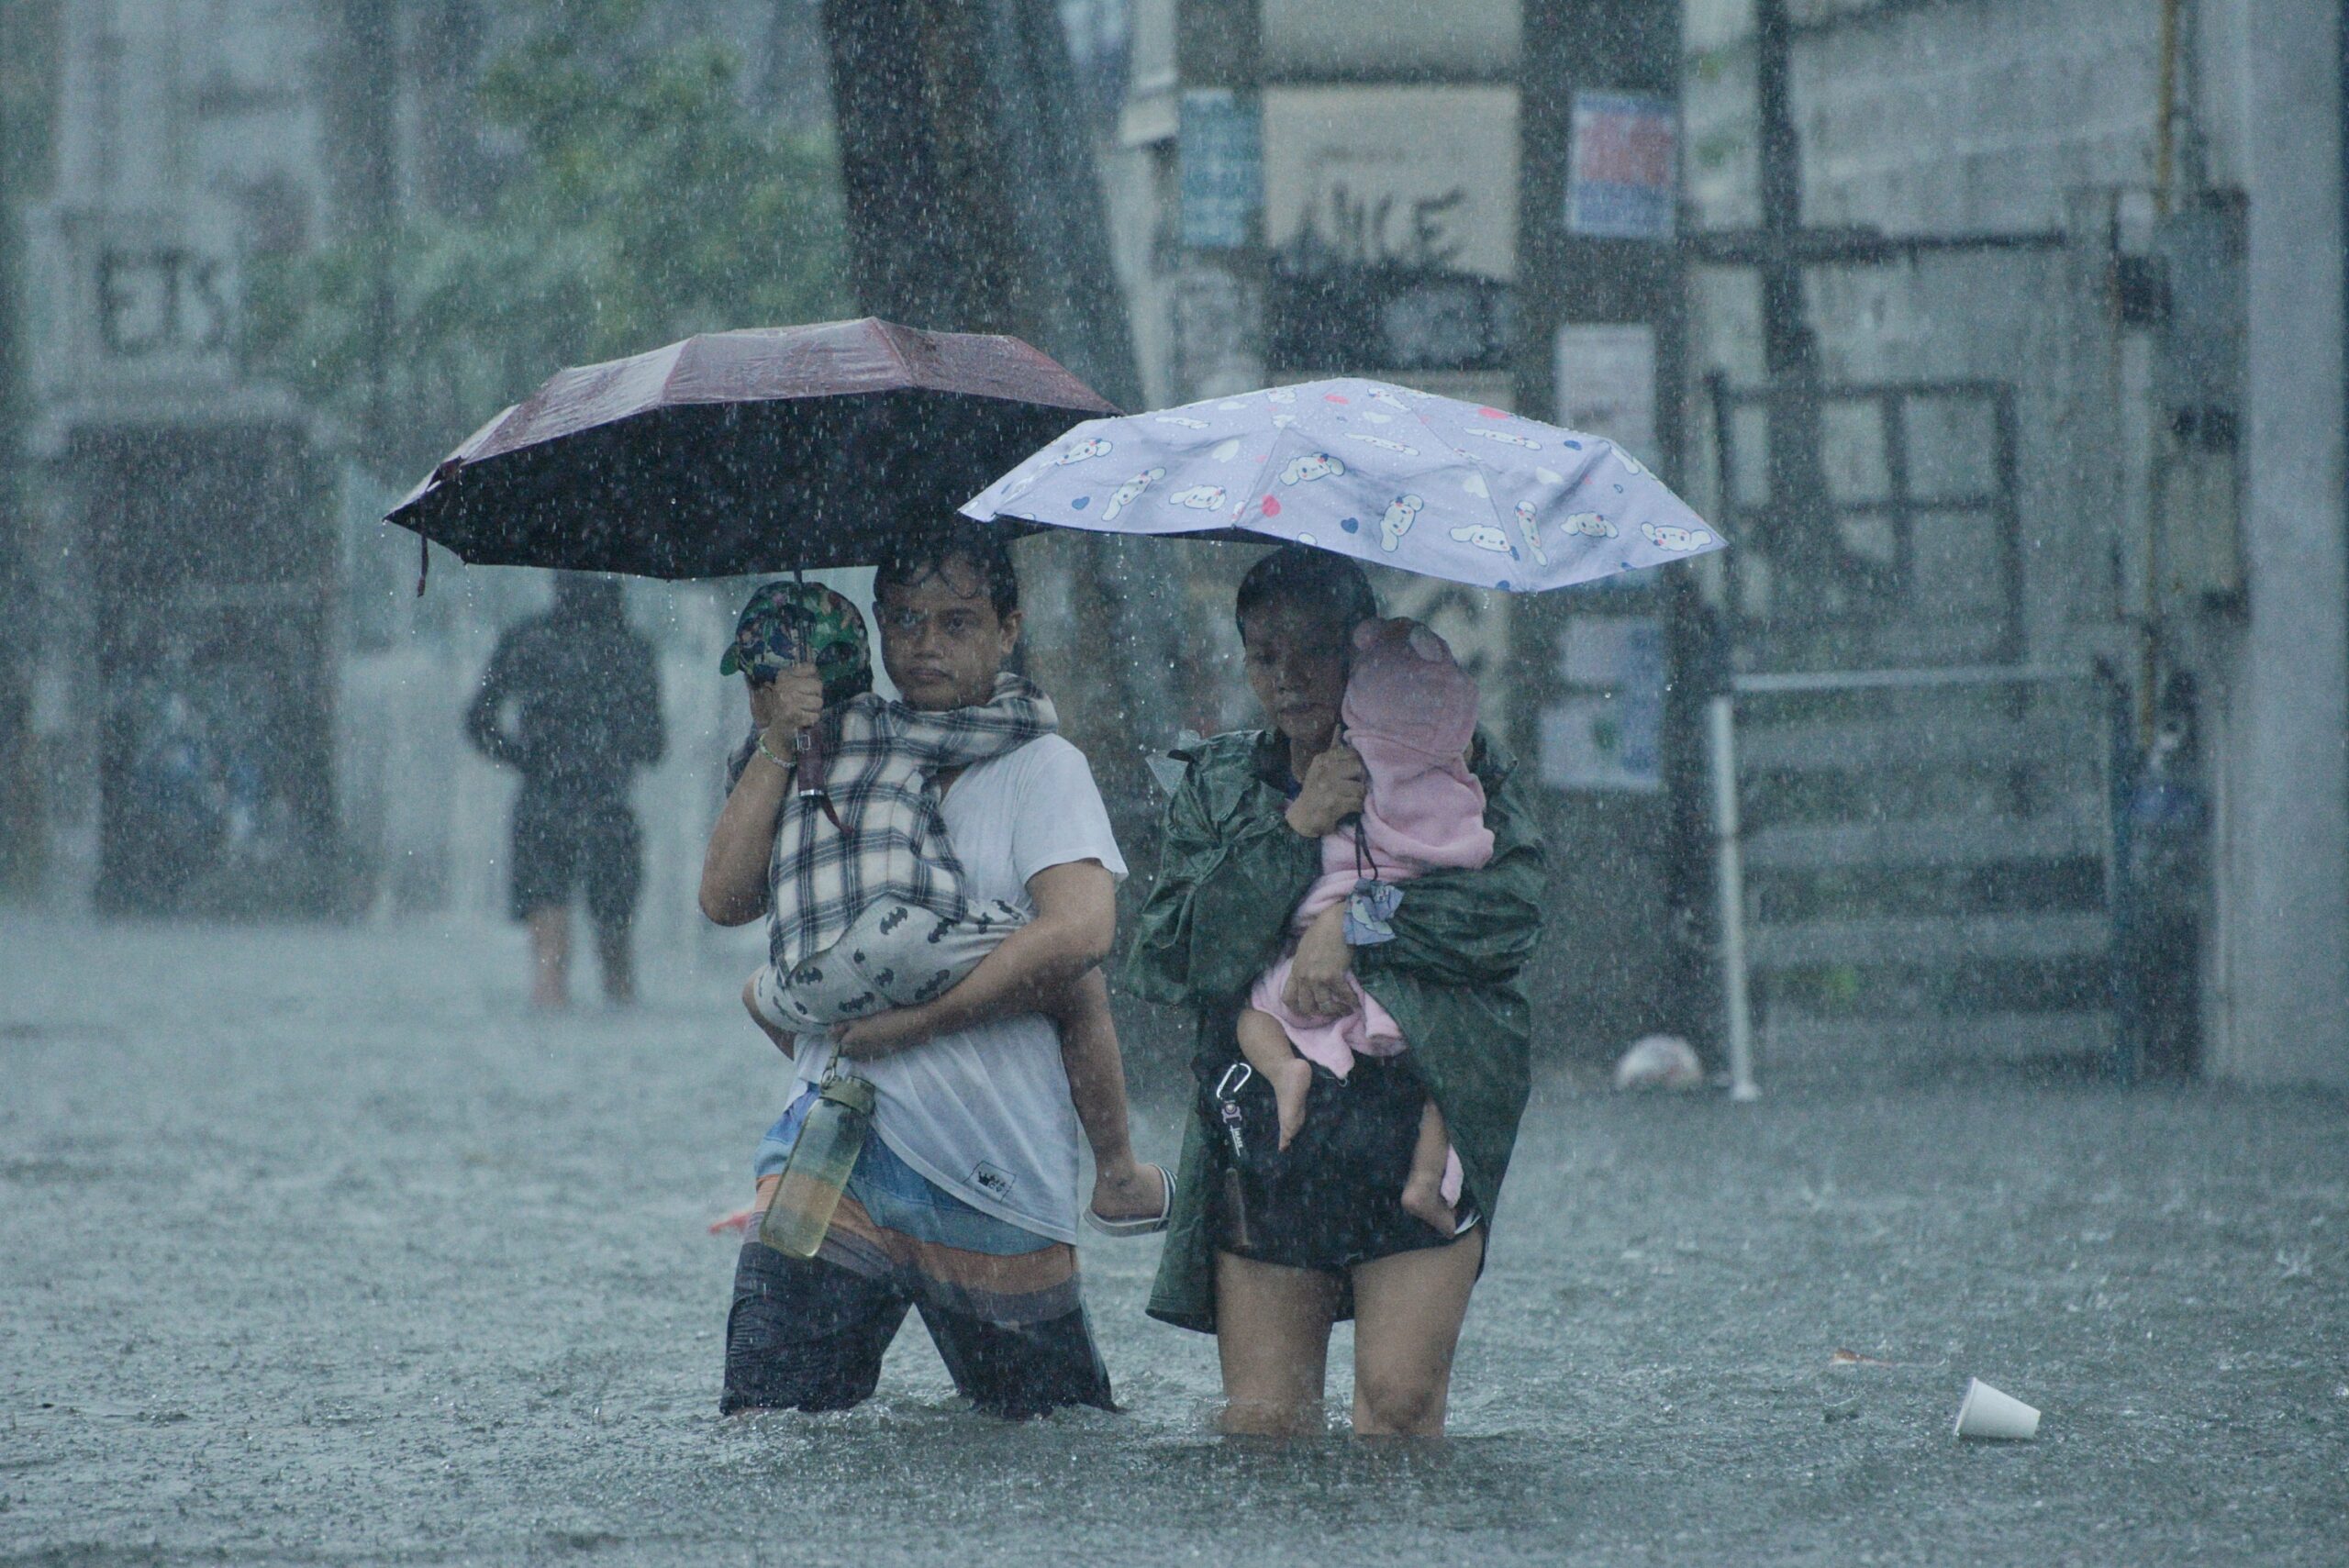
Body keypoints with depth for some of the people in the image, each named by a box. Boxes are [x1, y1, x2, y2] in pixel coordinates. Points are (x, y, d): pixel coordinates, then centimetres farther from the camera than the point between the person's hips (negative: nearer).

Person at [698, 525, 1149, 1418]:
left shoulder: (1040, 768, 3)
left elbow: (1077, 933, -14)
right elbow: (727, 899, 7)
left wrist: (910, 1019, -14)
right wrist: (776, 748, -2)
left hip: (995, 1172, -3)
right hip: (838, 1148, 3)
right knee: (762, 1434, -10)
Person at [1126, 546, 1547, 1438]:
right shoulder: (1217, 788, 17)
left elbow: (1511, 909, -4)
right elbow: (1166, 961, 3)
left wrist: (1355, 921, -12)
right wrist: (1293, 830, -4)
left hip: (1422, 1116, -2)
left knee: (1399, 1397, -16)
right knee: (1263, 1419, -5)